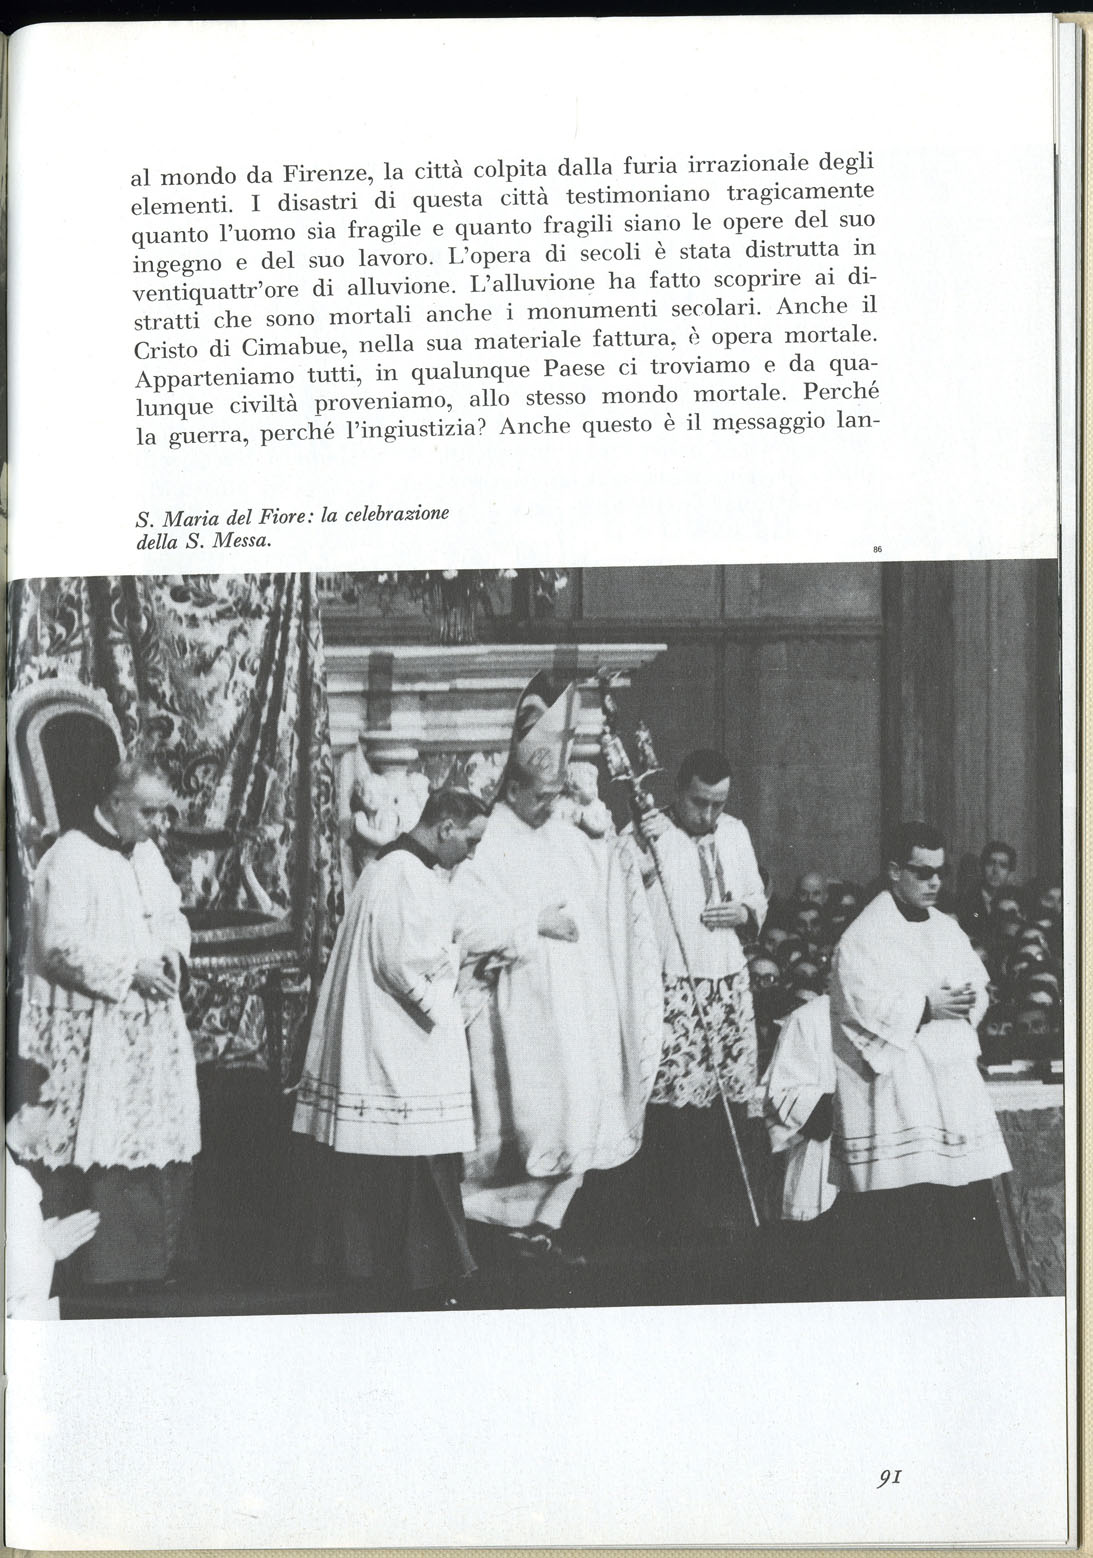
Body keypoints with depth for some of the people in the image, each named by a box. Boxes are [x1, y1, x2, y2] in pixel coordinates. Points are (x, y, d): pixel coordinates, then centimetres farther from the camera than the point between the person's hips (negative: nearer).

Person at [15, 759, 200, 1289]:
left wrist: (171, 949, 1)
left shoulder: (147, 853, 13)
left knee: (164, 1155, 9)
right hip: (95, 1036, -8)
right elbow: (61, 945, -18)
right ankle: (106, 1273, 2)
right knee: (105, 1164, -7)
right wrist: (130, 972, -18)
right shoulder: (71, 858, -12)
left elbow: (173, 914, 23)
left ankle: (154, 1270, 19)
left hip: (152, 1025, 8)